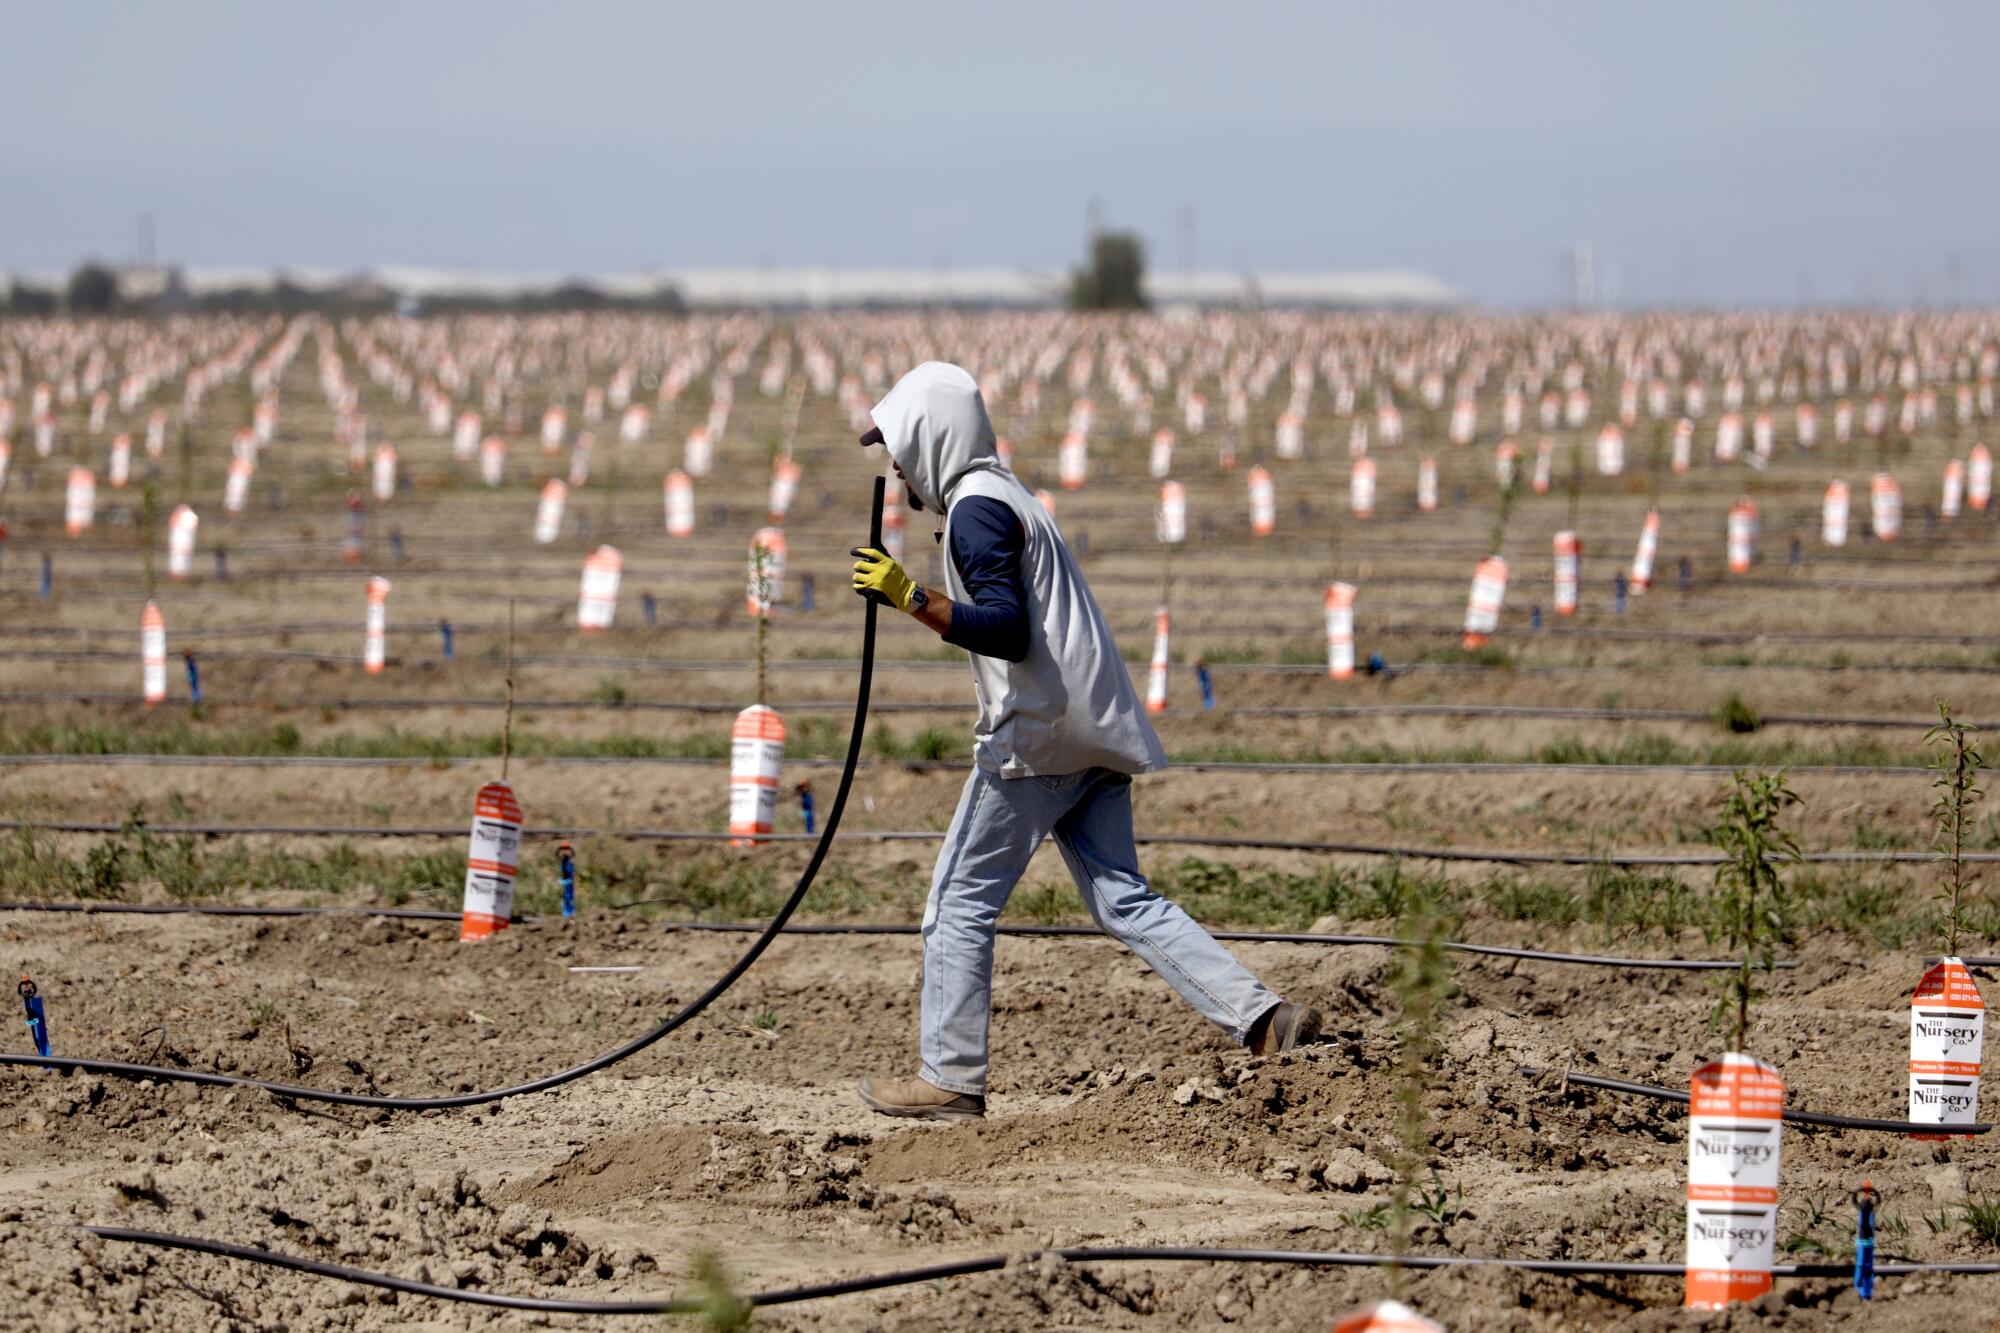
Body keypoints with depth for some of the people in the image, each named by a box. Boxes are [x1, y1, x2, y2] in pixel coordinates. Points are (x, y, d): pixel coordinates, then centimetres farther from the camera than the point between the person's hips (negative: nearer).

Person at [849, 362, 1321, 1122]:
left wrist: (909, 598, -23)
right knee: (1121, 901, 5)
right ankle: (1260, 1017, -6)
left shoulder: (976, 509, -11)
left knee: (960, 902, -2)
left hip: (1034, 734, -10)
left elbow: (1007, 630, -22)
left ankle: (950, 1079, -1)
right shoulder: (1005, 495, 21)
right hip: (1086, 737, 10)